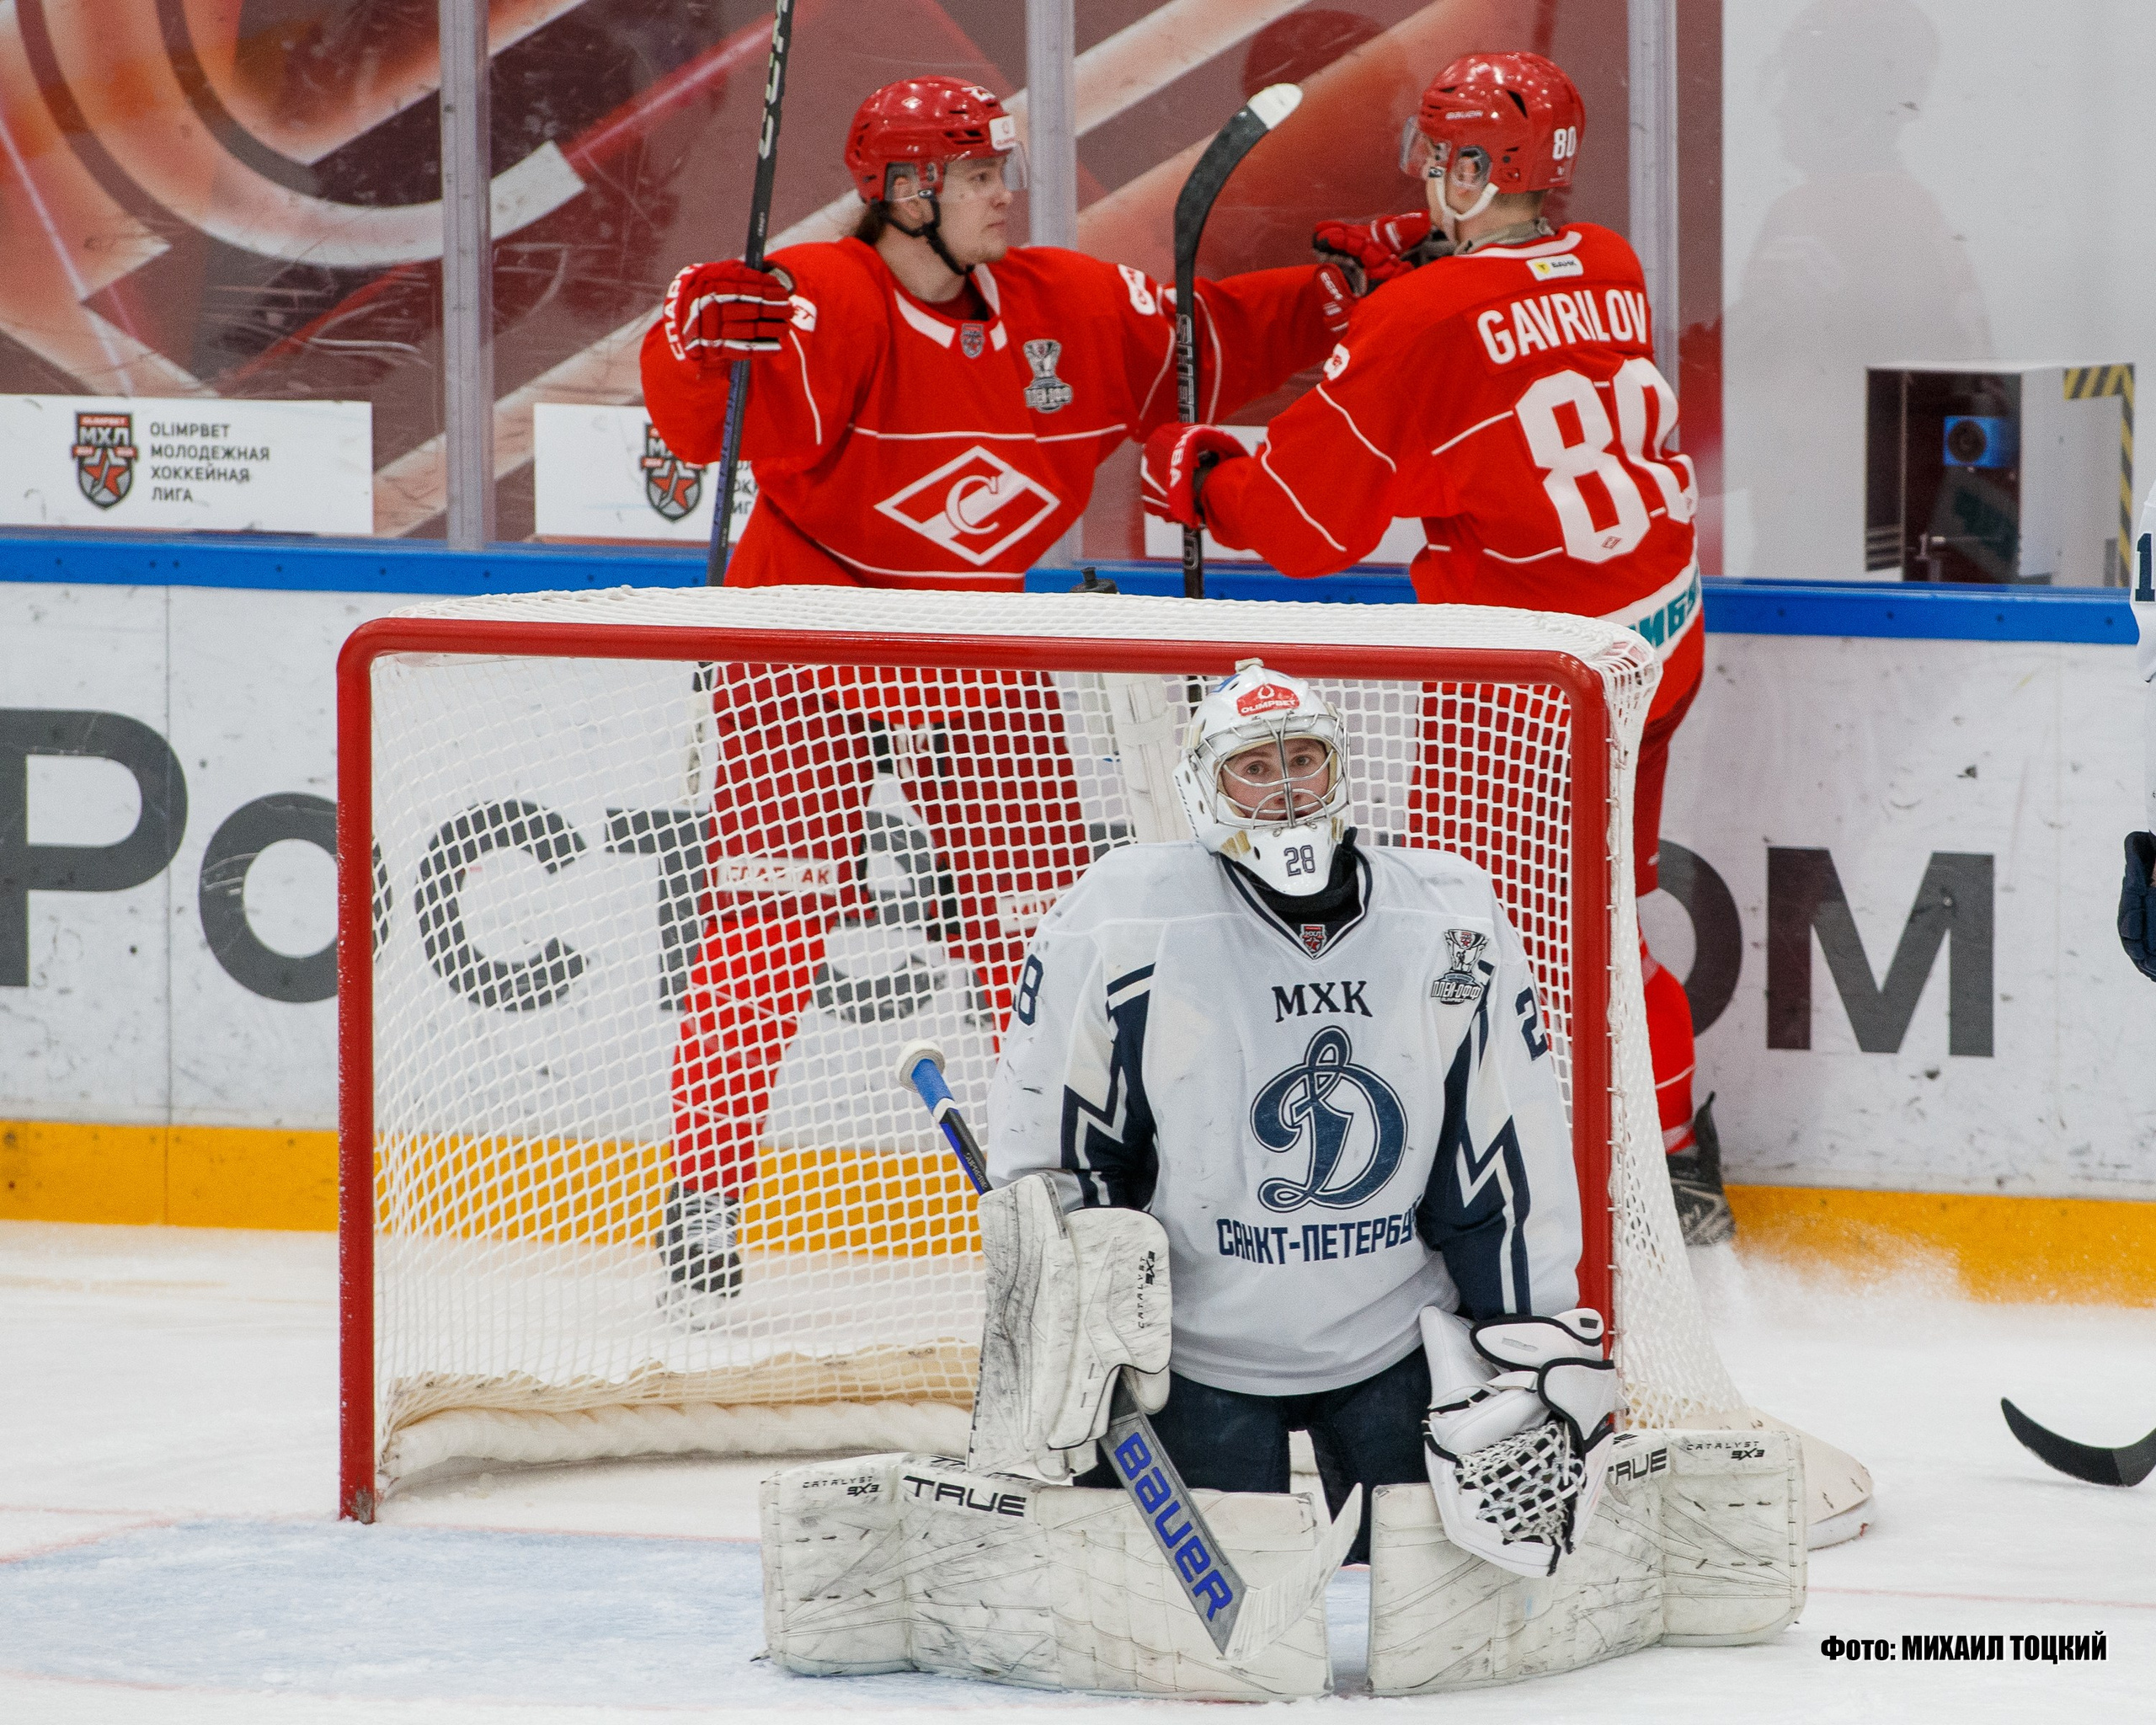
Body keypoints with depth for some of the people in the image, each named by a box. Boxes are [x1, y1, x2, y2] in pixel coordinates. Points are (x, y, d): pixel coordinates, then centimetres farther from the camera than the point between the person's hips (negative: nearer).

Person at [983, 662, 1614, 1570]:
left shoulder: (1449, 915, -6)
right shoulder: (1126, 916, -14)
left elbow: (1512, 1146, 0)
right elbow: (1043, 1135, -5)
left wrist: (1535, 1329, 0)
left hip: (1395, 1342, 3)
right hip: (1197, 1348, -2)